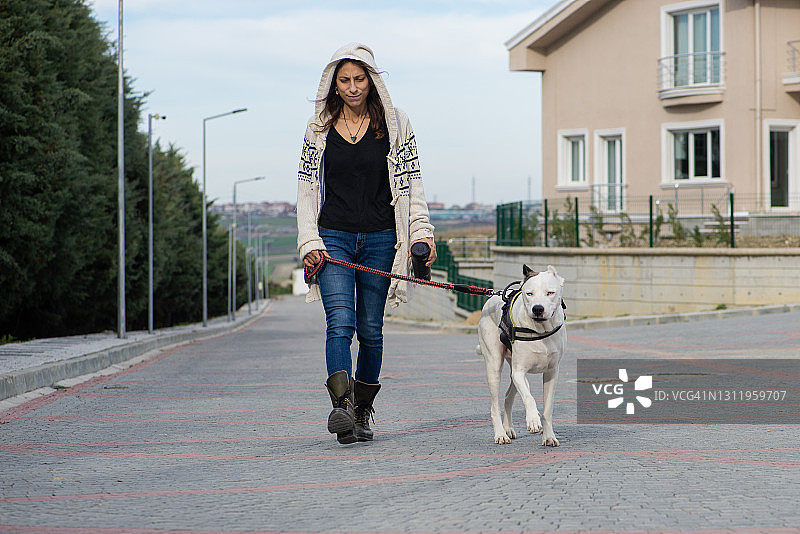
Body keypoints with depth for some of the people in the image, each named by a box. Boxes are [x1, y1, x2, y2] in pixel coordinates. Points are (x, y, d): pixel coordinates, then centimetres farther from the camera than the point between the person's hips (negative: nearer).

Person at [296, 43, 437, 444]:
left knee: (371, 329, 4)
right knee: (341, 322, -17)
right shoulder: (319, 128, 7)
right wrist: (309, 242, -2)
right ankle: (341, 407, -31)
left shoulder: (394, 125, 5)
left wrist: (422, 232, -6)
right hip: (333, 238, -1)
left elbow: (410, 185, 6)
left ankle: (362, 413, 16)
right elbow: (307, 188, 8)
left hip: (379, 240, 1)